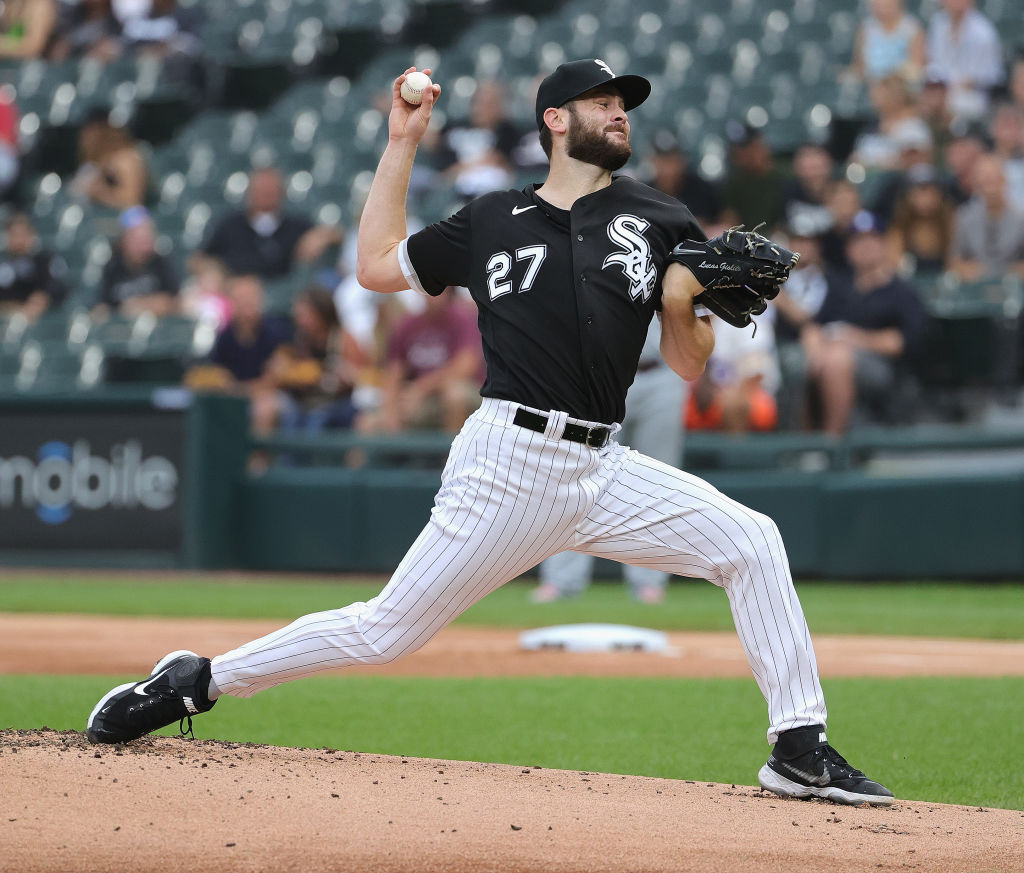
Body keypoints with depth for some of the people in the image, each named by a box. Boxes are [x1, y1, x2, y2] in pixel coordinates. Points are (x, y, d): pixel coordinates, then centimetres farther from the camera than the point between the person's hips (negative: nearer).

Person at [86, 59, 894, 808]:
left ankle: (800, 748, -7)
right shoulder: (493, 221, 9)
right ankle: (198, 680, 10)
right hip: (510, 463, -3)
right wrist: (402, 142, 16)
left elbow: (690, 365, 11)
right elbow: (377, 266, 16)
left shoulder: (658, 221, 11)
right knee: (388, 630, -5)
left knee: (751, 542, -13)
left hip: (605, 469, 3)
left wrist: (683, 303, -12)